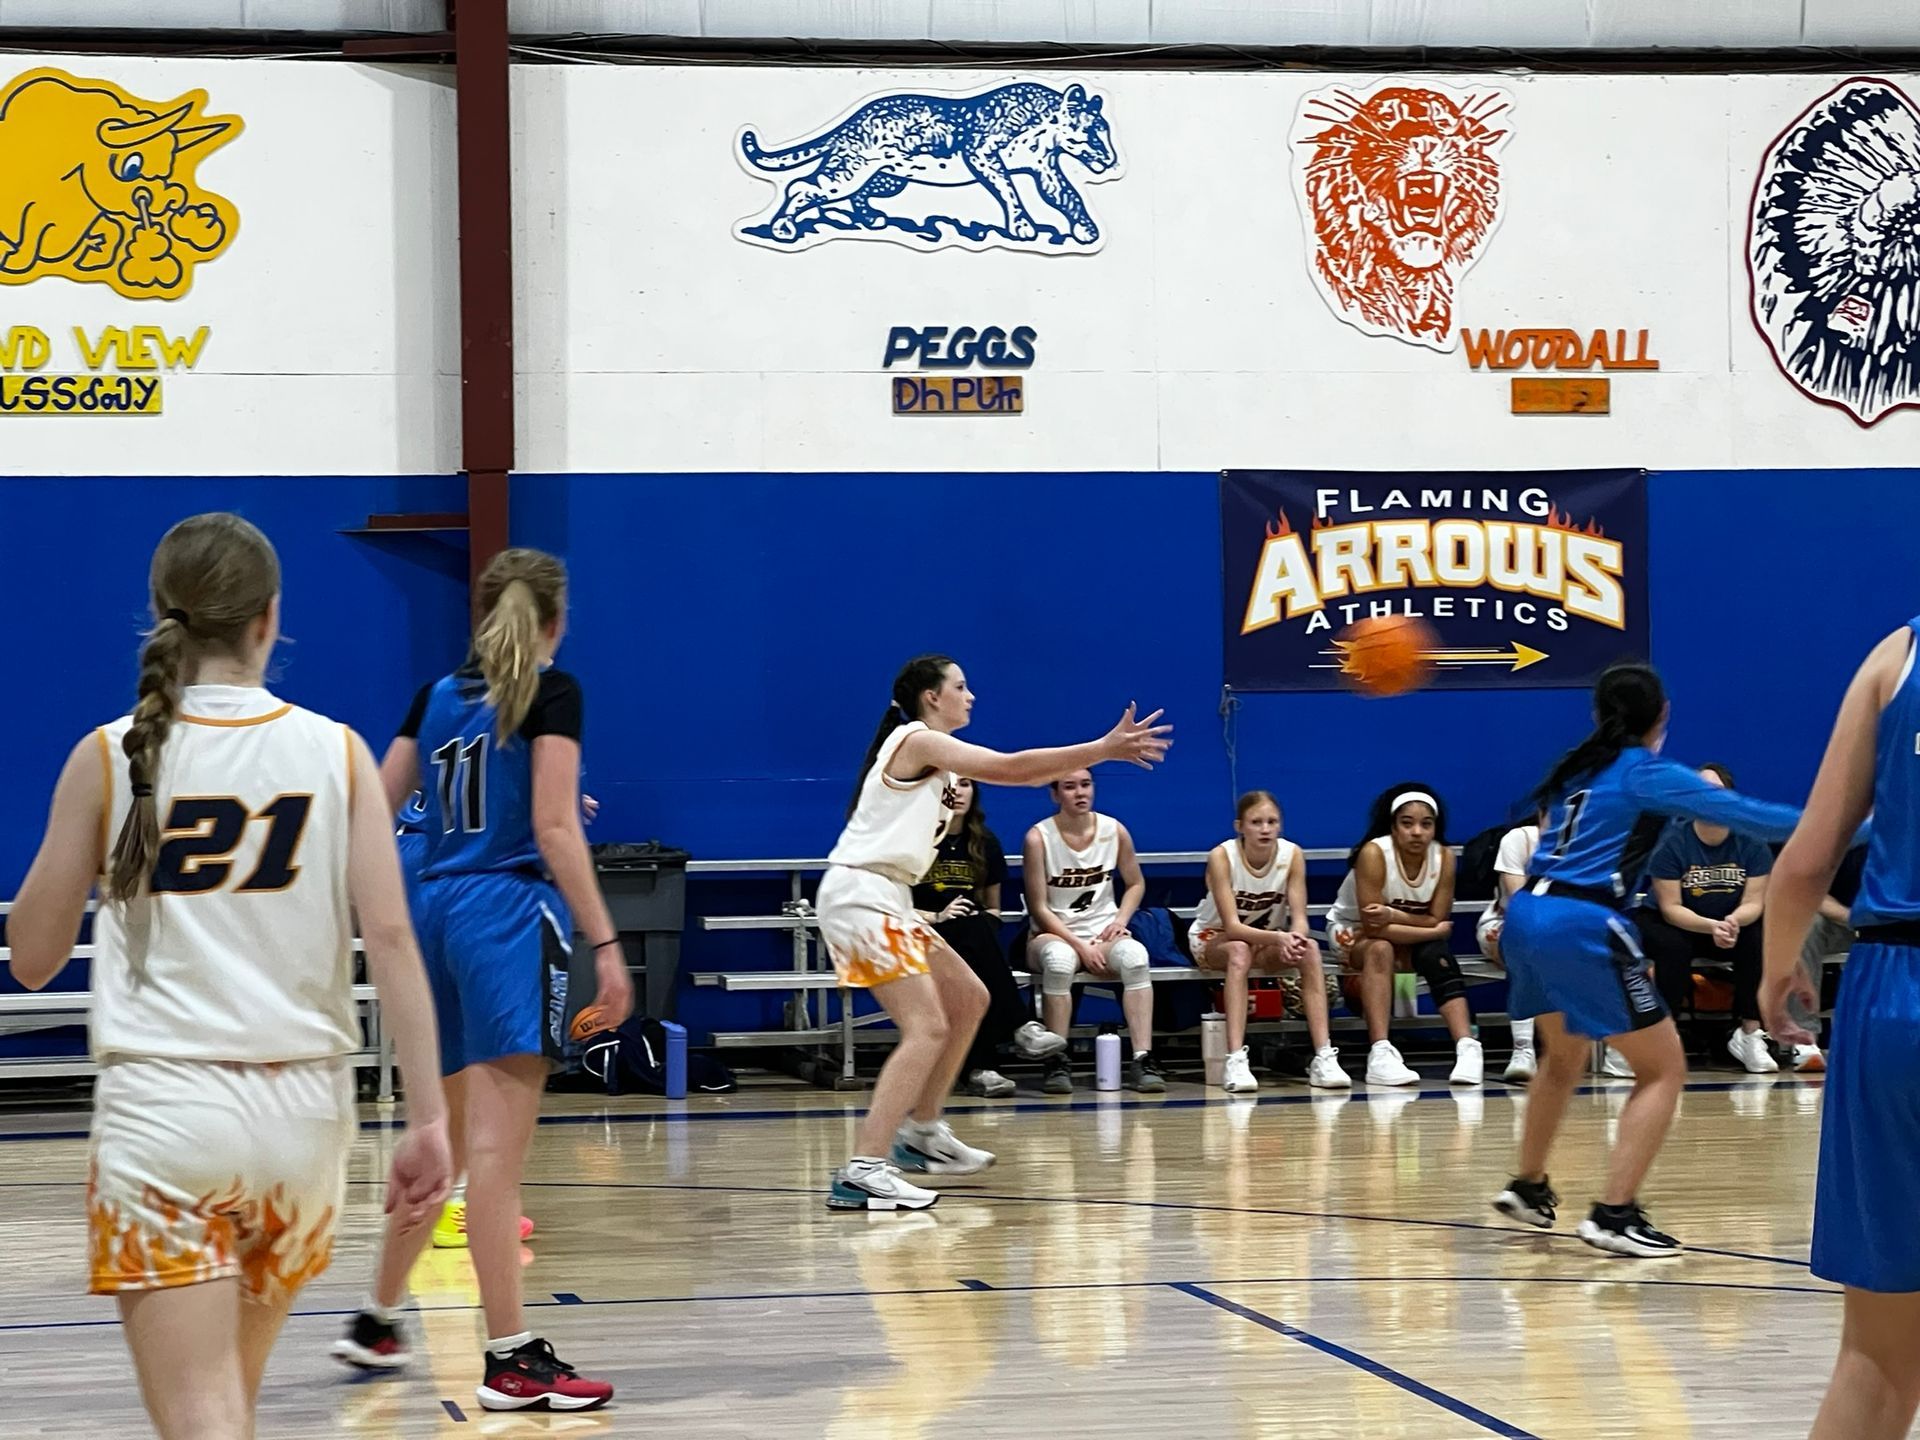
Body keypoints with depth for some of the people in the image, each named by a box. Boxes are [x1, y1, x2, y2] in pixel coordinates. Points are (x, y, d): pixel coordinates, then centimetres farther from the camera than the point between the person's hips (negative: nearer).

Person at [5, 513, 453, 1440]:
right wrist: (427, 1118, -4)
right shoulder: (335, 752, 1)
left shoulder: (107, 757, -2)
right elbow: (390, 936, -6)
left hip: (161, 1107, -3)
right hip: (303, 1109, 3)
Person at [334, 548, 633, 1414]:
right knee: (495, 1149, -12)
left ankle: (376, 1322, 30)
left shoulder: (438, 696, 14)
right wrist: (606, 944, -14)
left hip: (436, 910, 7)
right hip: (510, 915, -7)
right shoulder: (551, 693, -4)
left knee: (446, 1137, 20)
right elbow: (556, 831, -12)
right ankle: (511, 1360, -12)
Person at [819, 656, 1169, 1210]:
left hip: (885, 900, 11)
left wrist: (1103, 750, 12)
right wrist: (1104, 749, -13)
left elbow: (1011, 773, 19)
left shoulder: (931, 751, 19)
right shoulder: (919, 740, -10)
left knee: (967, 999, 19)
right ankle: (862, 1172, -26)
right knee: (927, 1028, -18)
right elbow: (1012, 768, -16)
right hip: (860, 896, -11)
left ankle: (922, 1132, 26)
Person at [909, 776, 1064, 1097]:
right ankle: (1020, 1026, -42)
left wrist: (984, 923, -7)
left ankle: (981, 1066, -44)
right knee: (973, 930, -36)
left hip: (975, 941, 4)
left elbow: (993, 908, 17)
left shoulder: (985, 843, 12)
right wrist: (936, 917, -17)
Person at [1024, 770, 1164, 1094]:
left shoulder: (1115, 831, 1)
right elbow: (1039, 909, -9)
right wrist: (1079, 945, -17)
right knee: (1060, 959, -40)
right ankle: (1057, 1062, -32)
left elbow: (1136, 884, 17)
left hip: (1102, 934, 3)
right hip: (1052, 935, -3)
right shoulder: (1039, 838, -10)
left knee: (1135, 955, -32)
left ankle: (1142, 1059, -34)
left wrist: (1120, 920, -2)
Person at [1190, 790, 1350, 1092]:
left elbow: (1299, 918, -18)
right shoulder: (1222, 857, -24)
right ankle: (1235, 1062, -47)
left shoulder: (1292, 855, -14)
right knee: (1240, 951, -38)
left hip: (1267, 943, 3)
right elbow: (1232, 926, -30)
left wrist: (1295, 937, -43)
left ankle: (1324, 1057, -32)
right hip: (1213, 940, -3)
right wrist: (1278, 938, -47)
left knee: (1309, 949, -28)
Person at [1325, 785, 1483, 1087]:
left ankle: (1467, 1047, -37)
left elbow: (1437, 920, -18)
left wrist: (1393, 916, -35)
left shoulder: (1444, 858, -16)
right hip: (1353, 934, -3)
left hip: (1410, 940, 3)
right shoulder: (1374, 853, -28)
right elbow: (1372, 925, -29)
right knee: (1380, 949, -35)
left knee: (1437, 953, -28)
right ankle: (1380, 1054, -45)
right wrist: (1434, 931, -27)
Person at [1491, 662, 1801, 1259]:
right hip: (1582, 927, -8)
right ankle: (1613, 1214, -10)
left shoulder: (1580, 768, 17)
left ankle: (1527, 1186, 39)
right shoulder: (1647, 773, -2)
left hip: (1526, 914, 8)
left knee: (1565, 1056, 31)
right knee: (1663, 1069, 0)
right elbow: (1746, 815, -3)